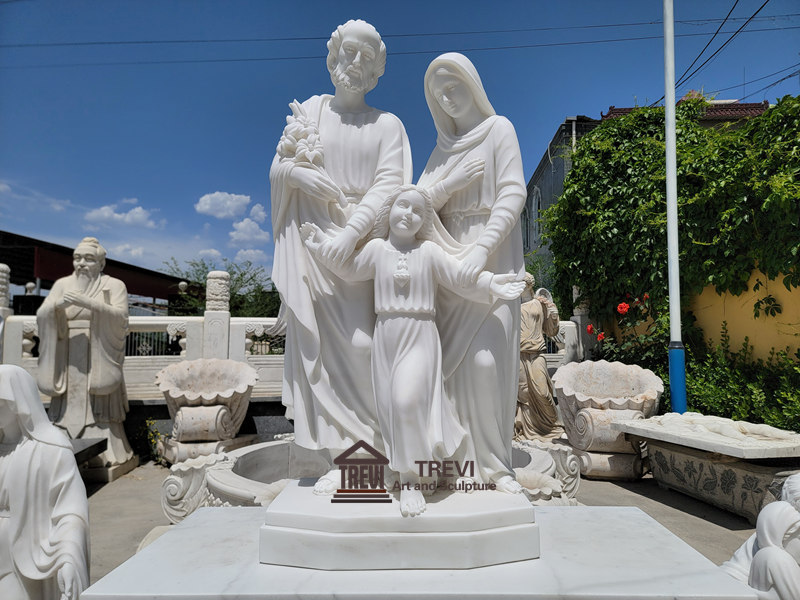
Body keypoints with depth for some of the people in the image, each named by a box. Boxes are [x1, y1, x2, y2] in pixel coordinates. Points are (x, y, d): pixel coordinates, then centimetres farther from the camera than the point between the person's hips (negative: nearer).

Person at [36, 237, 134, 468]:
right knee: (68, 410, 1)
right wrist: (58, 304, -17)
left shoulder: (114, 285, 3)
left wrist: (88, 303, -23)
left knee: (99, 411, -6)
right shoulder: (62, 284, 13)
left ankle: (104, 456, 0)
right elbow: (41, 315, 4)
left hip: (99, 364, -3)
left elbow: (120, 316, -12)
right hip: (68, 364, 3)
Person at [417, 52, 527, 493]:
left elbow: (513, 194, -9)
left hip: (494, 255, -4)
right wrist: (451, 183, -11)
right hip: (450, 259, 4)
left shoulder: (498, 128, 4)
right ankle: (462, 459, 7)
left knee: (487, 358, -12)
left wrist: (481, 249, -21)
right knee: (453, 359, -2)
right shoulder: (443, 147, 18)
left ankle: (495, 463, 1)